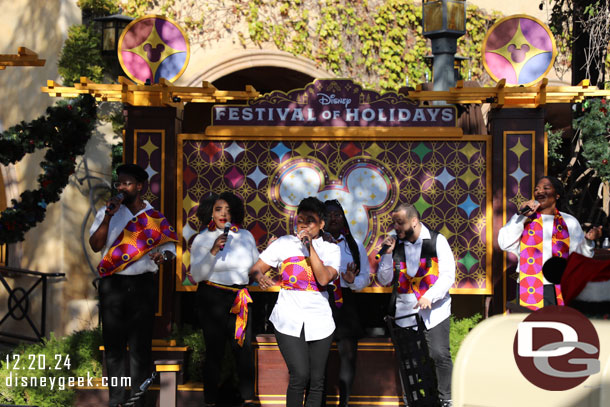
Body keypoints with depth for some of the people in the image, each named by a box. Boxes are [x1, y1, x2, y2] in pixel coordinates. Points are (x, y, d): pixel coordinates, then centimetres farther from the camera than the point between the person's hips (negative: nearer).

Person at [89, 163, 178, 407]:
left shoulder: (155, 218, 4)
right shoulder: (107, 212, 6)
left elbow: (170, 246, 7)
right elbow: (95, 246, -4)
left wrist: (163, 256, -15)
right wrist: (108, 217, -13)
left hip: (142, 285, -1)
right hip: (112, 285, 1)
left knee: (140, 345, 2)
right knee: (114, 343, 3)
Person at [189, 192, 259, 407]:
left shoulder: (245, 236, 6)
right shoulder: (202, 239, -4)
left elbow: (256, 265, 21)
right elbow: (197, 275, -13)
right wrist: (213, 251, -23)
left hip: (239, 298, 3)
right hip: (212, 298, -3)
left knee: (244, 348, -1)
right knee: (215, 350, -3)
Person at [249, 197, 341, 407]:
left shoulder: (330, 249, 8)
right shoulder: (284, 243, 7)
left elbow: (324, 279, -10)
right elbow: (255, 268, 2)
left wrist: (310, 247, -12)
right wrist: (259, 276, -21)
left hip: (319, 321, 2)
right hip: (289, 319, -2)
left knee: (316, 380, 4)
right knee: (299, 375, -16)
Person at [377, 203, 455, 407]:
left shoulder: (437, 240, -2)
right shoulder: (394, 244, 5)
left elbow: (448, 274, -6)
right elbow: (384, 280, 7)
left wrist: (430, 296, -19)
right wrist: (388, 254, -6)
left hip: (435, 308, -3)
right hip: (405, 310, 3)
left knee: (440, 355, -7)